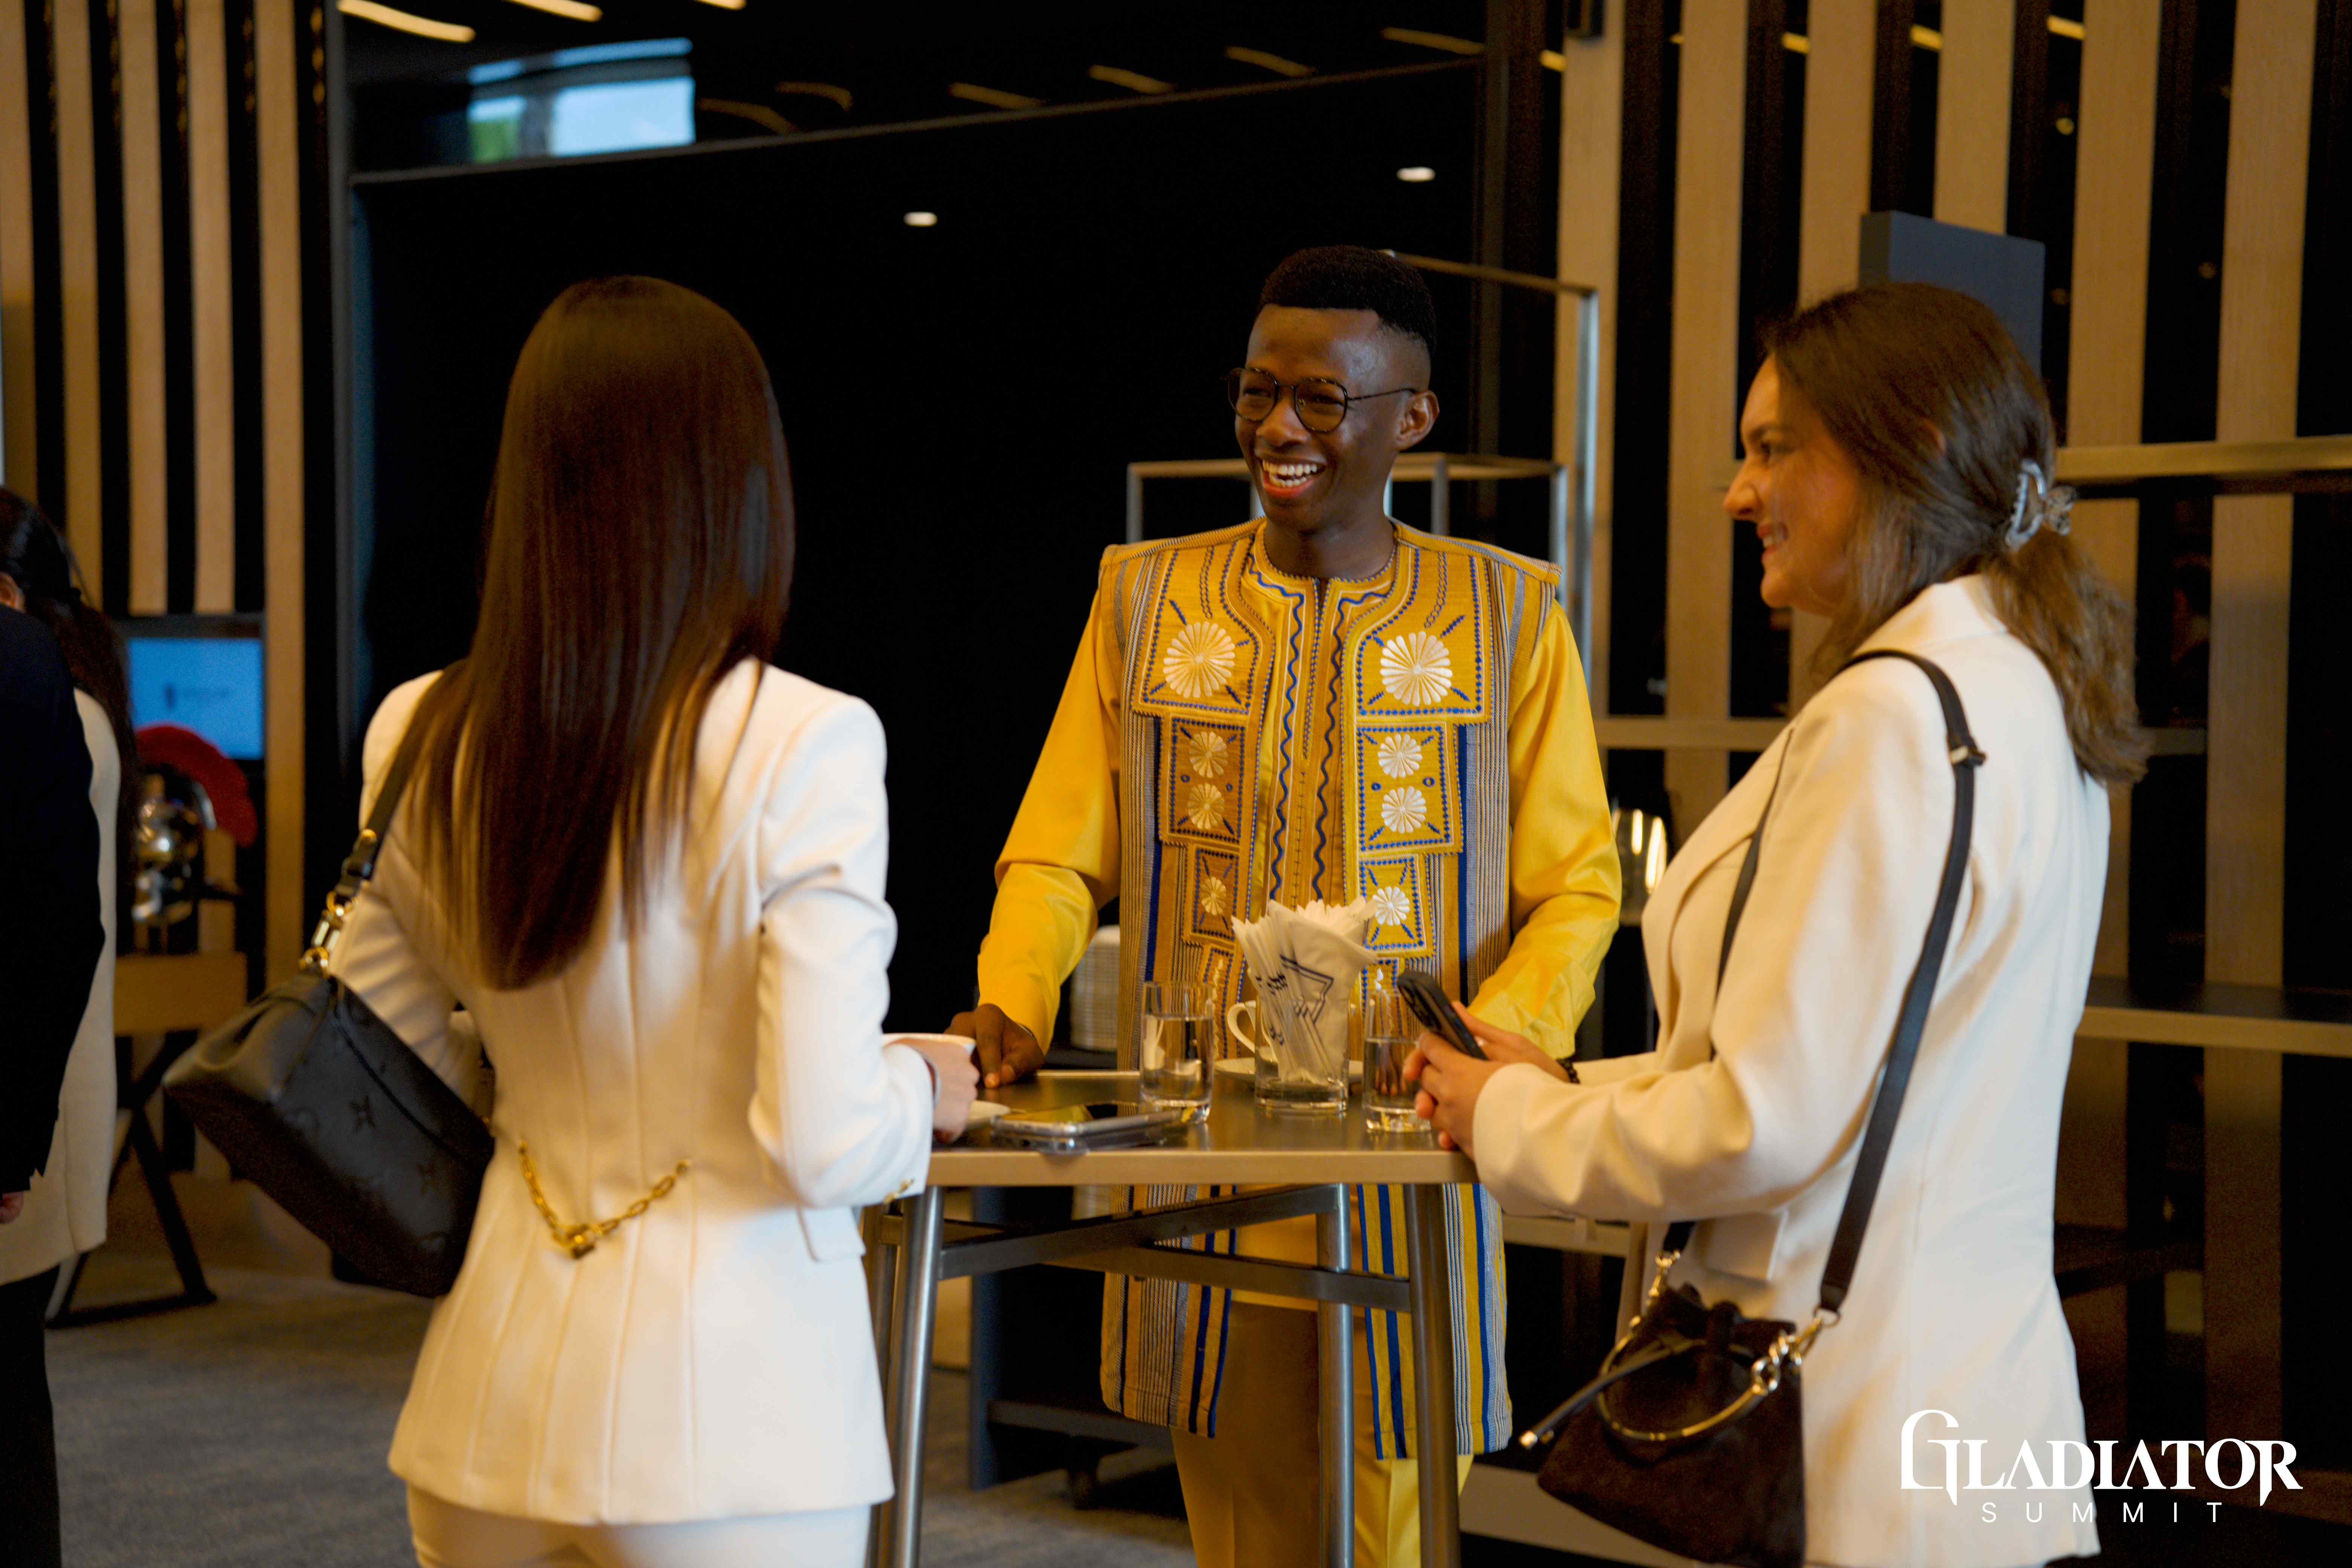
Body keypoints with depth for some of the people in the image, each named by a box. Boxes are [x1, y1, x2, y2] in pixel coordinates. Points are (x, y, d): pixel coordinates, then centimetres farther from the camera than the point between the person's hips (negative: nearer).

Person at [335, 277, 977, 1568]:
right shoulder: (801, 747, -17)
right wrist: (926, 1086, 2)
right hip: (718, 1412, -4)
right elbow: (824, 1144, -18)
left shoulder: (421, 739, -1)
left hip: (494, 1402, 5)